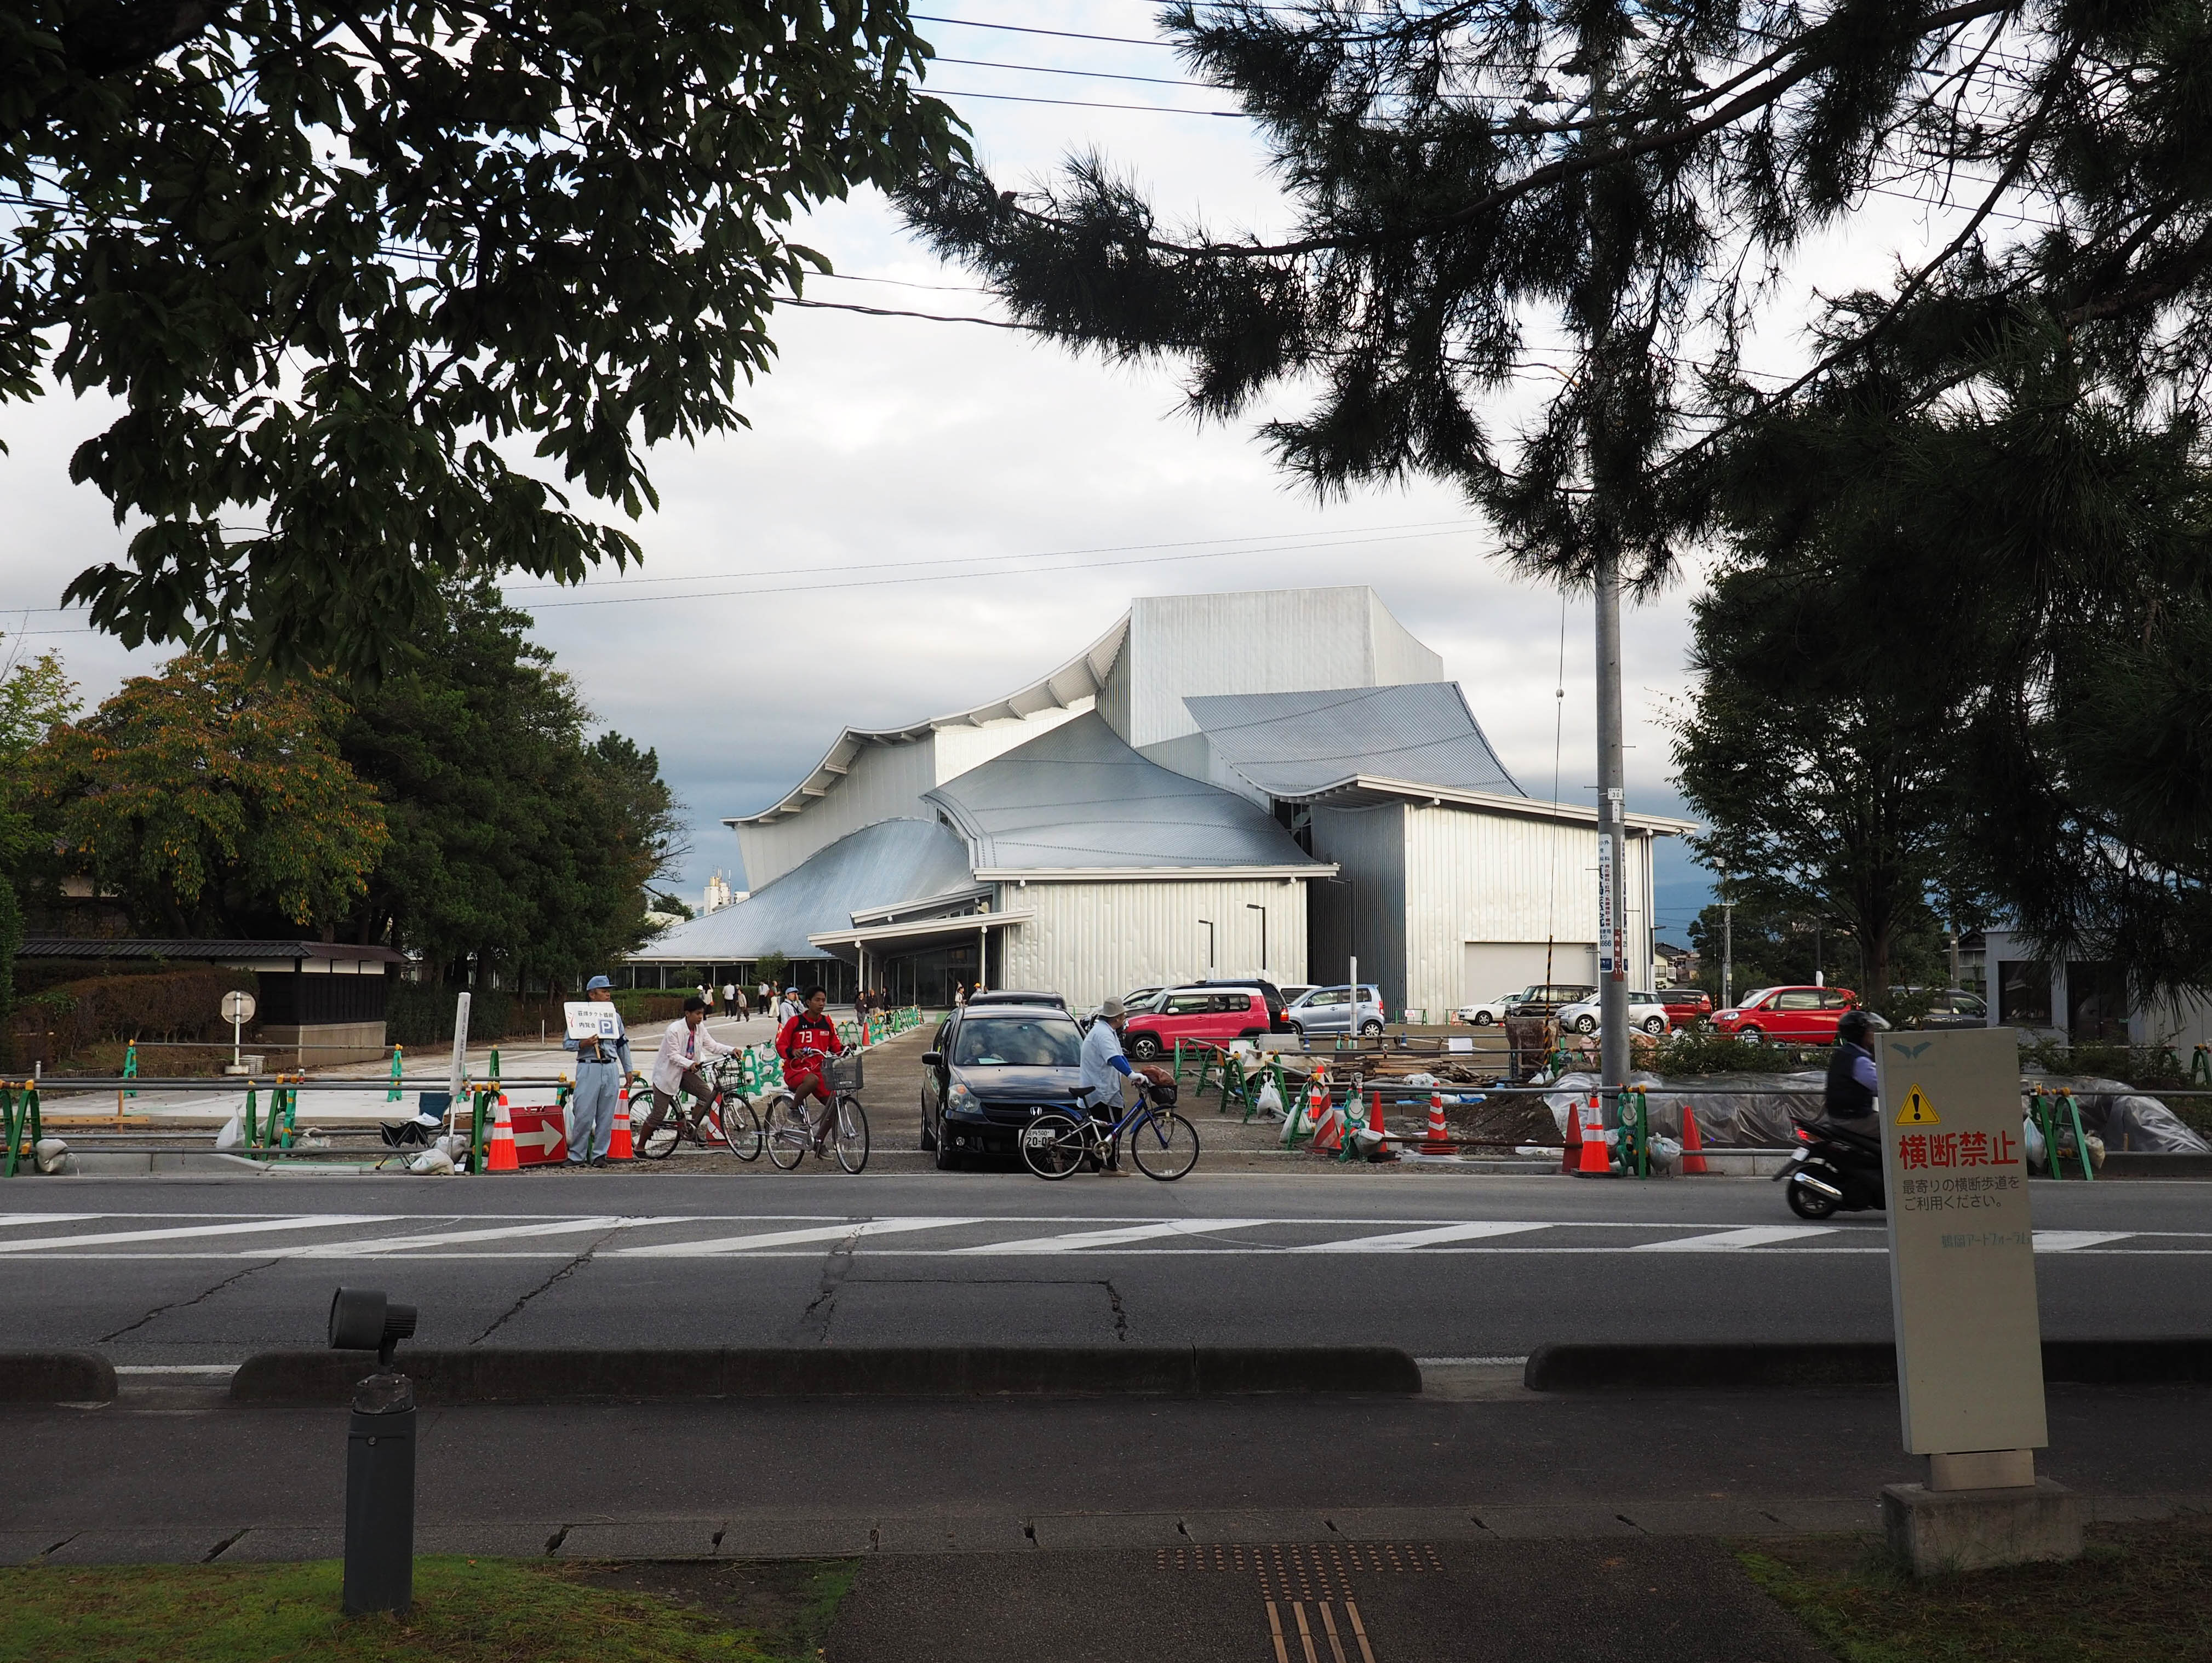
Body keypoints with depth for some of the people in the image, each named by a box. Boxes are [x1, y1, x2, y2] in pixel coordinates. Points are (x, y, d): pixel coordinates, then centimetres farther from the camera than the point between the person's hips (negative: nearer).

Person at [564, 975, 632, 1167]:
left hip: (611, 1068, 4)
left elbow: (623, 1044, 22)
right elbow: (566, 1044, 0)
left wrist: (627, 1070, 21)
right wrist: (583, 1044, -19)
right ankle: (577, 1155, 3)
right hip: (588, 1068, -4)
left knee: (606, 1116, 5)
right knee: (583, 1115, -6)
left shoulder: (615, 1017, 15)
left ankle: (599, 1154, 13)